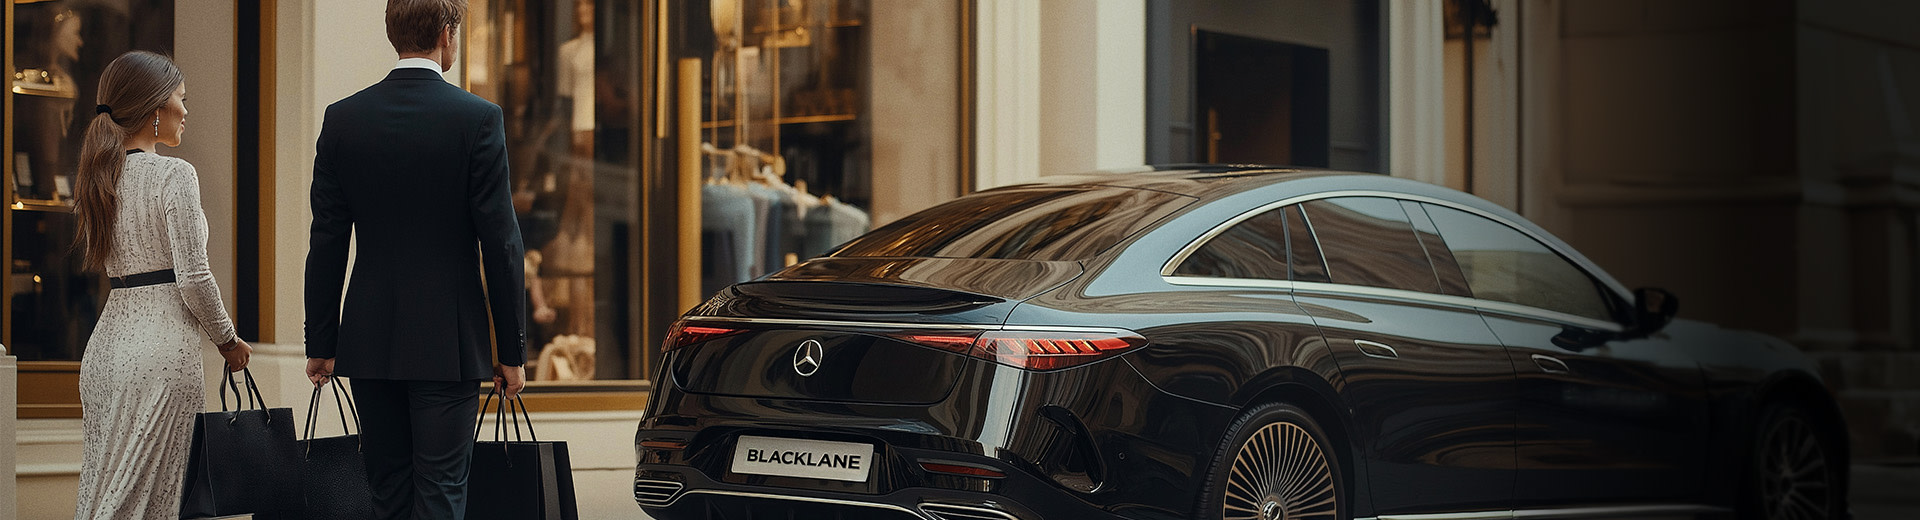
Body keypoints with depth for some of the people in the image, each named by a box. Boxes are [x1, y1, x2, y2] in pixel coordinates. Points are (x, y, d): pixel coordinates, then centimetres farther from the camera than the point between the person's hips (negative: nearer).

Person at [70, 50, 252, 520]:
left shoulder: (102, 175, 12)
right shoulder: (174, 175, -11)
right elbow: (193, 277, -14)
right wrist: (228, 341, 0)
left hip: (107, 340, 8)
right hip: (161, 344, -8)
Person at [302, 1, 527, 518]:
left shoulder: (342, 120, 1)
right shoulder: (478, 119, -8)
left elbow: (327, 243, 3)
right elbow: (500, 243, -8)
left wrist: (321, 344, 10)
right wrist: (512, 349, -1)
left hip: (369, 342, 3)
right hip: (448, 341, -3)